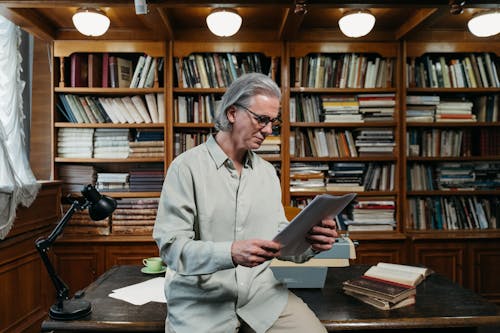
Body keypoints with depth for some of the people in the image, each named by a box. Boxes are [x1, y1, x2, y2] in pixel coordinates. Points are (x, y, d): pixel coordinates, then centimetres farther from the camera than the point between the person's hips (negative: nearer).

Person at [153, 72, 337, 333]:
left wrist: (310, 242, -12)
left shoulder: (267, 172, 9)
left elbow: (280, 240, 9)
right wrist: (230, 253, -30)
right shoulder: (187, 167, -9)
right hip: (202, 301, -3)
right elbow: (171, 246, -15)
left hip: (262, 294, 3)